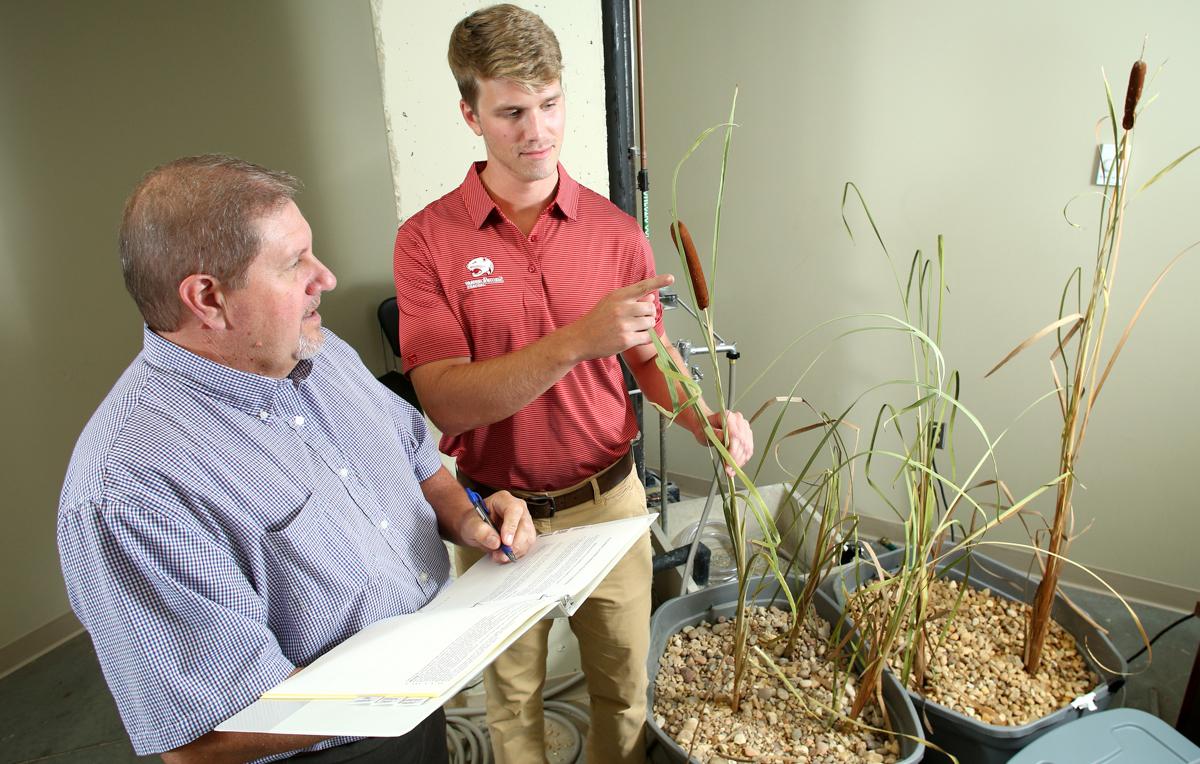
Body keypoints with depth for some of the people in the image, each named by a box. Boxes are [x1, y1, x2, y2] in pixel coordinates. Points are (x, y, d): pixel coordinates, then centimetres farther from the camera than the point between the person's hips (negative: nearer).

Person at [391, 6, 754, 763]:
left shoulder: (614, 230, -3)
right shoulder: (428, 239, -11)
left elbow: (652, 360, 6)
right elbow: (447, 401, -20)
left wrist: (708, 420, -14)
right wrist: (580, 339, -31)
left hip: (609, 501, 2)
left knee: (625, 689, 19)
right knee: (512, 701, 21)